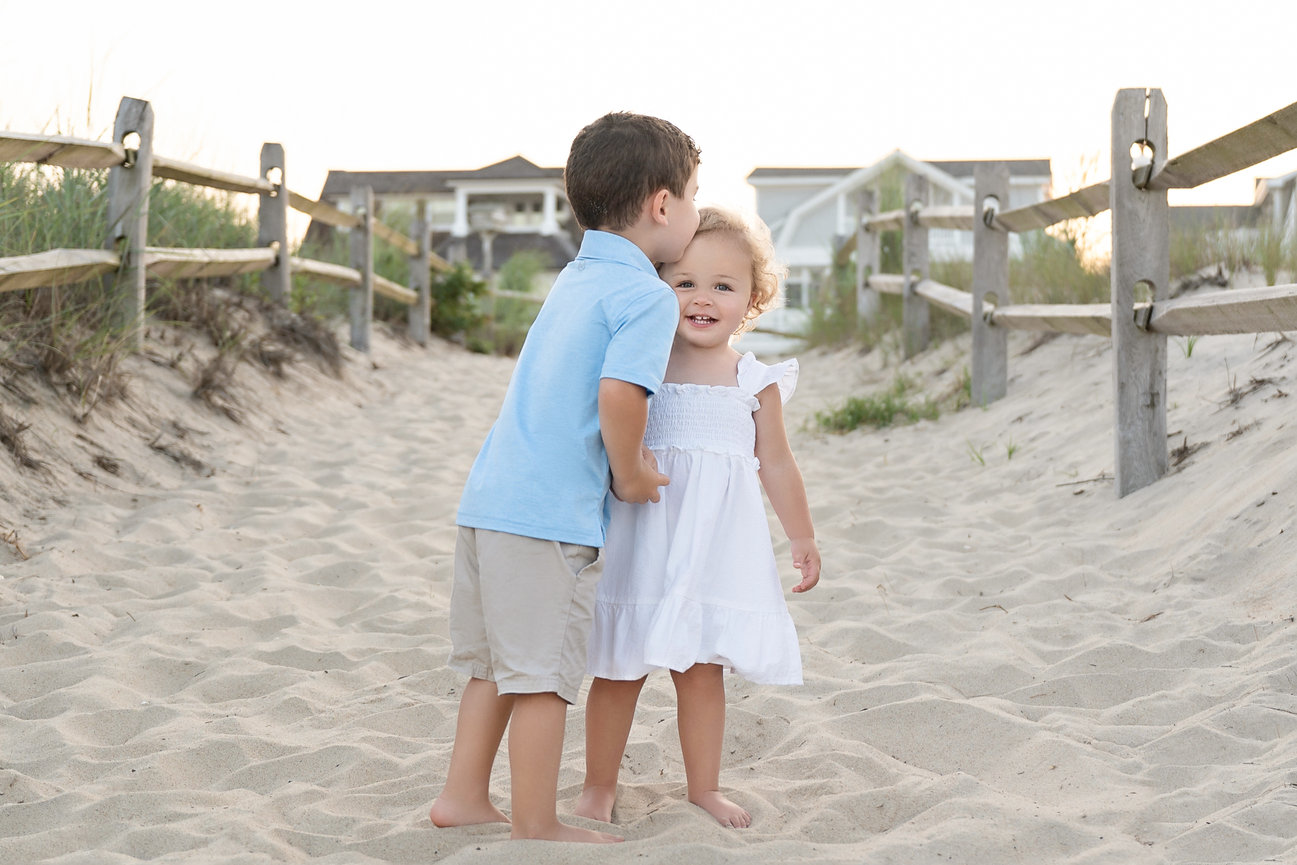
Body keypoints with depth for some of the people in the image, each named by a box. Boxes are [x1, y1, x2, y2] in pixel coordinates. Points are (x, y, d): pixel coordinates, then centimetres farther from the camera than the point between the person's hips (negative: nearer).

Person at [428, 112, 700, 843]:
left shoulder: (576, 277, 17)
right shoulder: (648, 296, -10)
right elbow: (618, 391, -25)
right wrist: (631, 474, -9)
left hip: (491, 495, 9)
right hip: (550, 511, -9)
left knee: (496, 664, 19)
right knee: (542, 674, 1)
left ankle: (464, 797, 28)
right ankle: (535, 825, 10)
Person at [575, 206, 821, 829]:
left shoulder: (755, 381, 4)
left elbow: (775, 462, 11)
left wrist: (802, 536, 13)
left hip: (715, 543, 1)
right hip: (642, 535, -1)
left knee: (702, 671, 8)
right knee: (619, 670, 5)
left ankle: (703, 787, 23)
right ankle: (599, 785, 20)